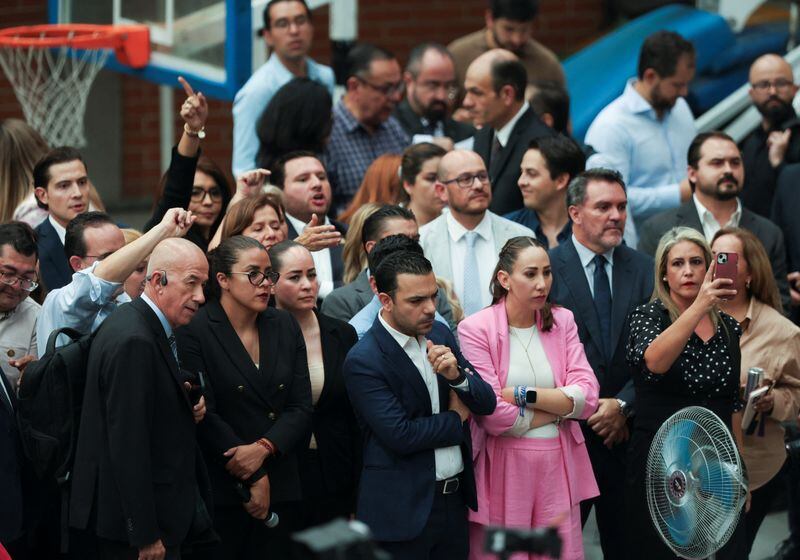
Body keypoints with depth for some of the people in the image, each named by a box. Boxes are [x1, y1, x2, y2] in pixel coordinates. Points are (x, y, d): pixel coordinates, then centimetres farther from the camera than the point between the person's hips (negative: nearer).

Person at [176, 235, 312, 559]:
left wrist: (263, 448, -13)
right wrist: (254, 480, -10)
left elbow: (301, 408, 5)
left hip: (280, 490, 5)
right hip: (221, 492, -4)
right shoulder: (195, 331, -6)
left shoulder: (285, 327, 10)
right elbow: (205, 415, -11)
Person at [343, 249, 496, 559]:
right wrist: (456, 418, -4)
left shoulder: (440, 334, 7)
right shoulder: (363, 360, -14)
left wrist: (456, 374, -15)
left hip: (454, 498, 6)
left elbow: (486, 403, 6)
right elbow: (400, 436, -20)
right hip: (403, 510, -6)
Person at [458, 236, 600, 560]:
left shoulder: (562, 321, 7)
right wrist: (560, 406, -2)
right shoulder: (476, 330, -7)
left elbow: (587, 399, -3)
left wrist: (523, 394, -13)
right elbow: (494, 416, -14)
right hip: (503, 471, -3)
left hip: (558, 468, 4)